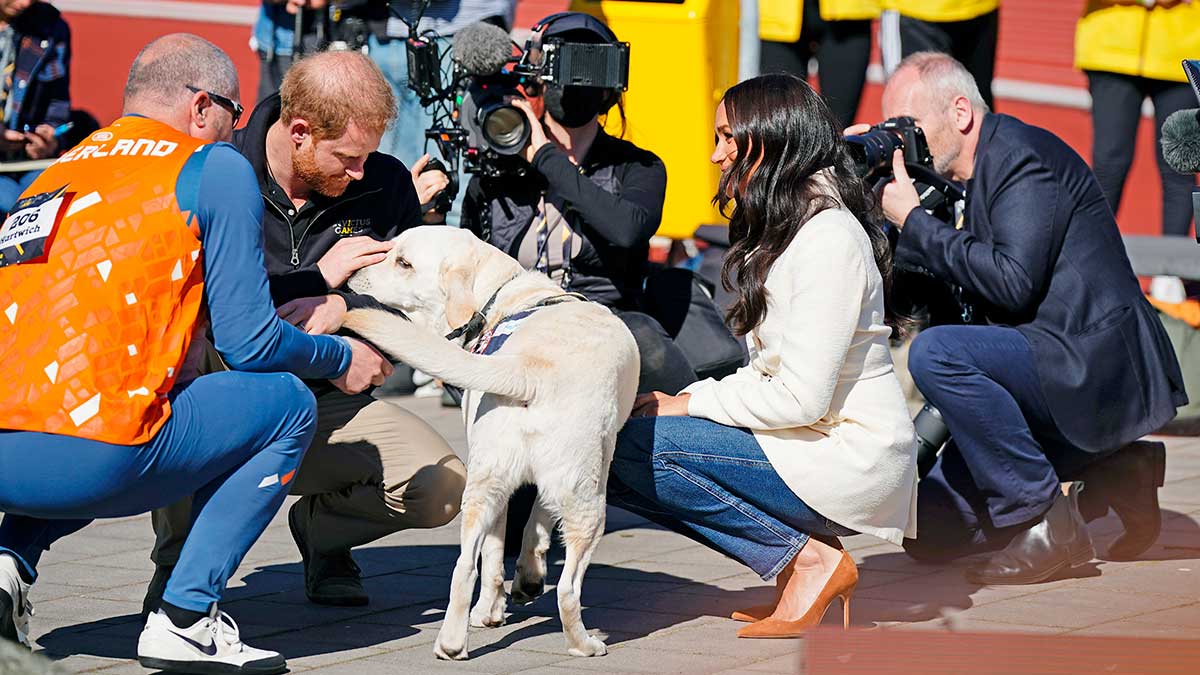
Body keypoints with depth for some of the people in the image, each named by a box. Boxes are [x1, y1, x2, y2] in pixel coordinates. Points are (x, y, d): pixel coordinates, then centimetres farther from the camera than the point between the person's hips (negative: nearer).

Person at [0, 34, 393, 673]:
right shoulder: (216, 169, 6)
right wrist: (341, 360, 24)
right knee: (286, 405, 14)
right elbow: (250, 344, 3)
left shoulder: (58, 170, 25)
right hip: (84, 461, -7)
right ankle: (185, 616, 3)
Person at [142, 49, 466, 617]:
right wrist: (317, 279, -21)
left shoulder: (386, 185, -1)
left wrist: (343, 308, -20)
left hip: (324, 401, 3)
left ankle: (323, 528, 18)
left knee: (442, 488, -20)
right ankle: (179, 554, -11)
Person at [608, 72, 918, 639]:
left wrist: (690, 404, -10)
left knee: (630, 449, -19)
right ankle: (804, 558, 2)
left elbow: (801, 397, -21)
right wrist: (682, 400, 0)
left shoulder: (829, 240, -16)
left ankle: (808, 559, -9)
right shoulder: (783, 228, 16)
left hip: (847, 460, -10)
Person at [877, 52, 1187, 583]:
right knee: (931, 533, 6)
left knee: (934, 353, -29)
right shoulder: (961, 180, 17)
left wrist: (914, 220, -16)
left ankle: (1045, 519, -18)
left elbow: (1013, 281, -23)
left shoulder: (1023, 154, -12)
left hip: (1099, 371, -10)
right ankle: (1111, 474, 10)